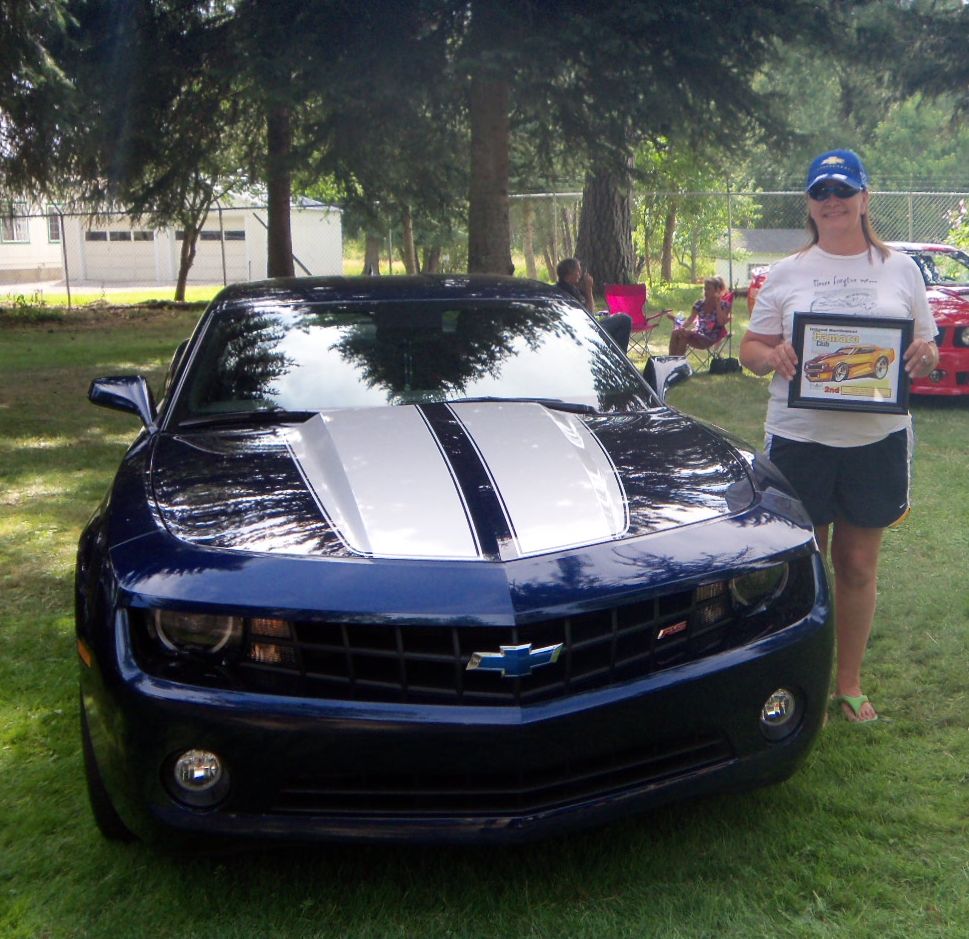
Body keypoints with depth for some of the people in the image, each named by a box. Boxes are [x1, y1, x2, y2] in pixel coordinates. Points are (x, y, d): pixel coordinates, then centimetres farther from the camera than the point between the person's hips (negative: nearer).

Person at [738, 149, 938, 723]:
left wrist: (924, 356, -13)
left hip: (878, 438, 1)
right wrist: (772, 356, -16)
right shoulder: (787, 274, 6)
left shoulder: (900, 269, 7)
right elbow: (750, 349, 7)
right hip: (800, 438, 0)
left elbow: (929, 351, 10)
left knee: (858, 566, 10)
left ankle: (850, 682, 25)